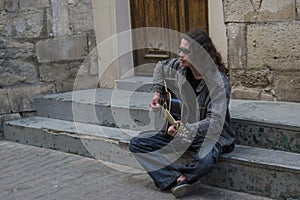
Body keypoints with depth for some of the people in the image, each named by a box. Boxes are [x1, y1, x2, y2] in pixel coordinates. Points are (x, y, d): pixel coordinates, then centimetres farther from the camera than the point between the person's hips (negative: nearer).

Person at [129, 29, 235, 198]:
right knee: (137, 144, -7)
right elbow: (161, 67, 19)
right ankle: (179, 177, -19)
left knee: (205, 161, -41)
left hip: (211, 135, -6)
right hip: (182, 130, 6)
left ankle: (174, 177, -6)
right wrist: (158, 93, 10)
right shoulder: (180, 67, -5)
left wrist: (186, 129, -34)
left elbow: (216, 123, -29)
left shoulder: (218, 82, -24)